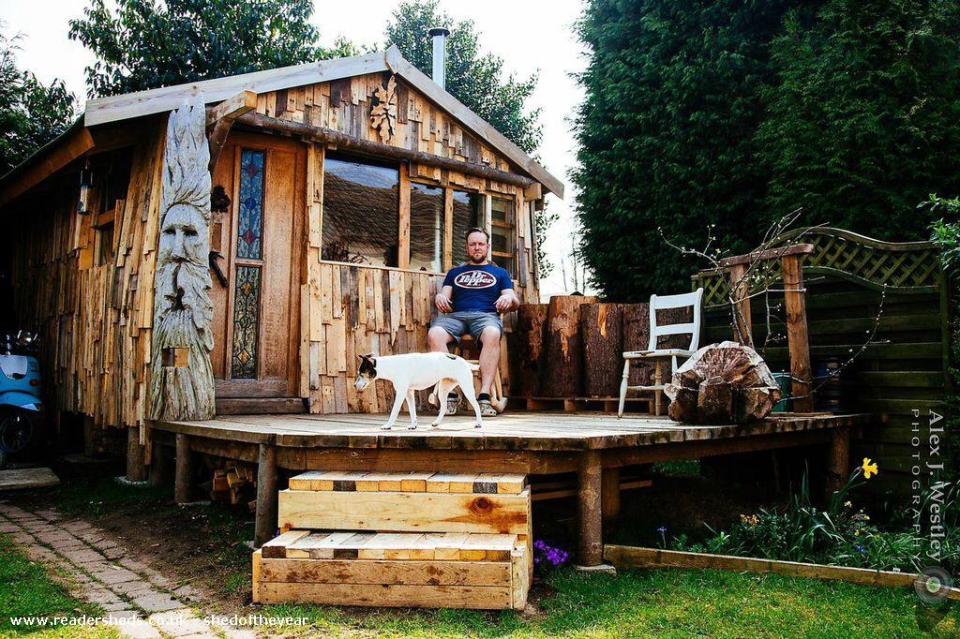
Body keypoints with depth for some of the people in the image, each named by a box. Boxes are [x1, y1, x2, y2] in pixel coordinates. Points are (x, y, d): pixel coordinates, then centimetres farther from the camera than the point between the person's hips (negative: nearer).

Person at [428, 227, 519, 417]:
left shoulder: (500, 272, 27)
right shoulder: (454, 272, 30)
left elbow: (515, 303, 17)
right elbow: (444, 295, 20)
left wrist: (510, 298, -7)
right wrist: (439, 297, -6)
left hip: (486, 315, -1)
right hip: (455, 315, 1)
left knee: (492, 334, -40)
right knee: (434, 334, -35)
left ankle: (484, 396, -42)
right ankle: (448, 394, -35)